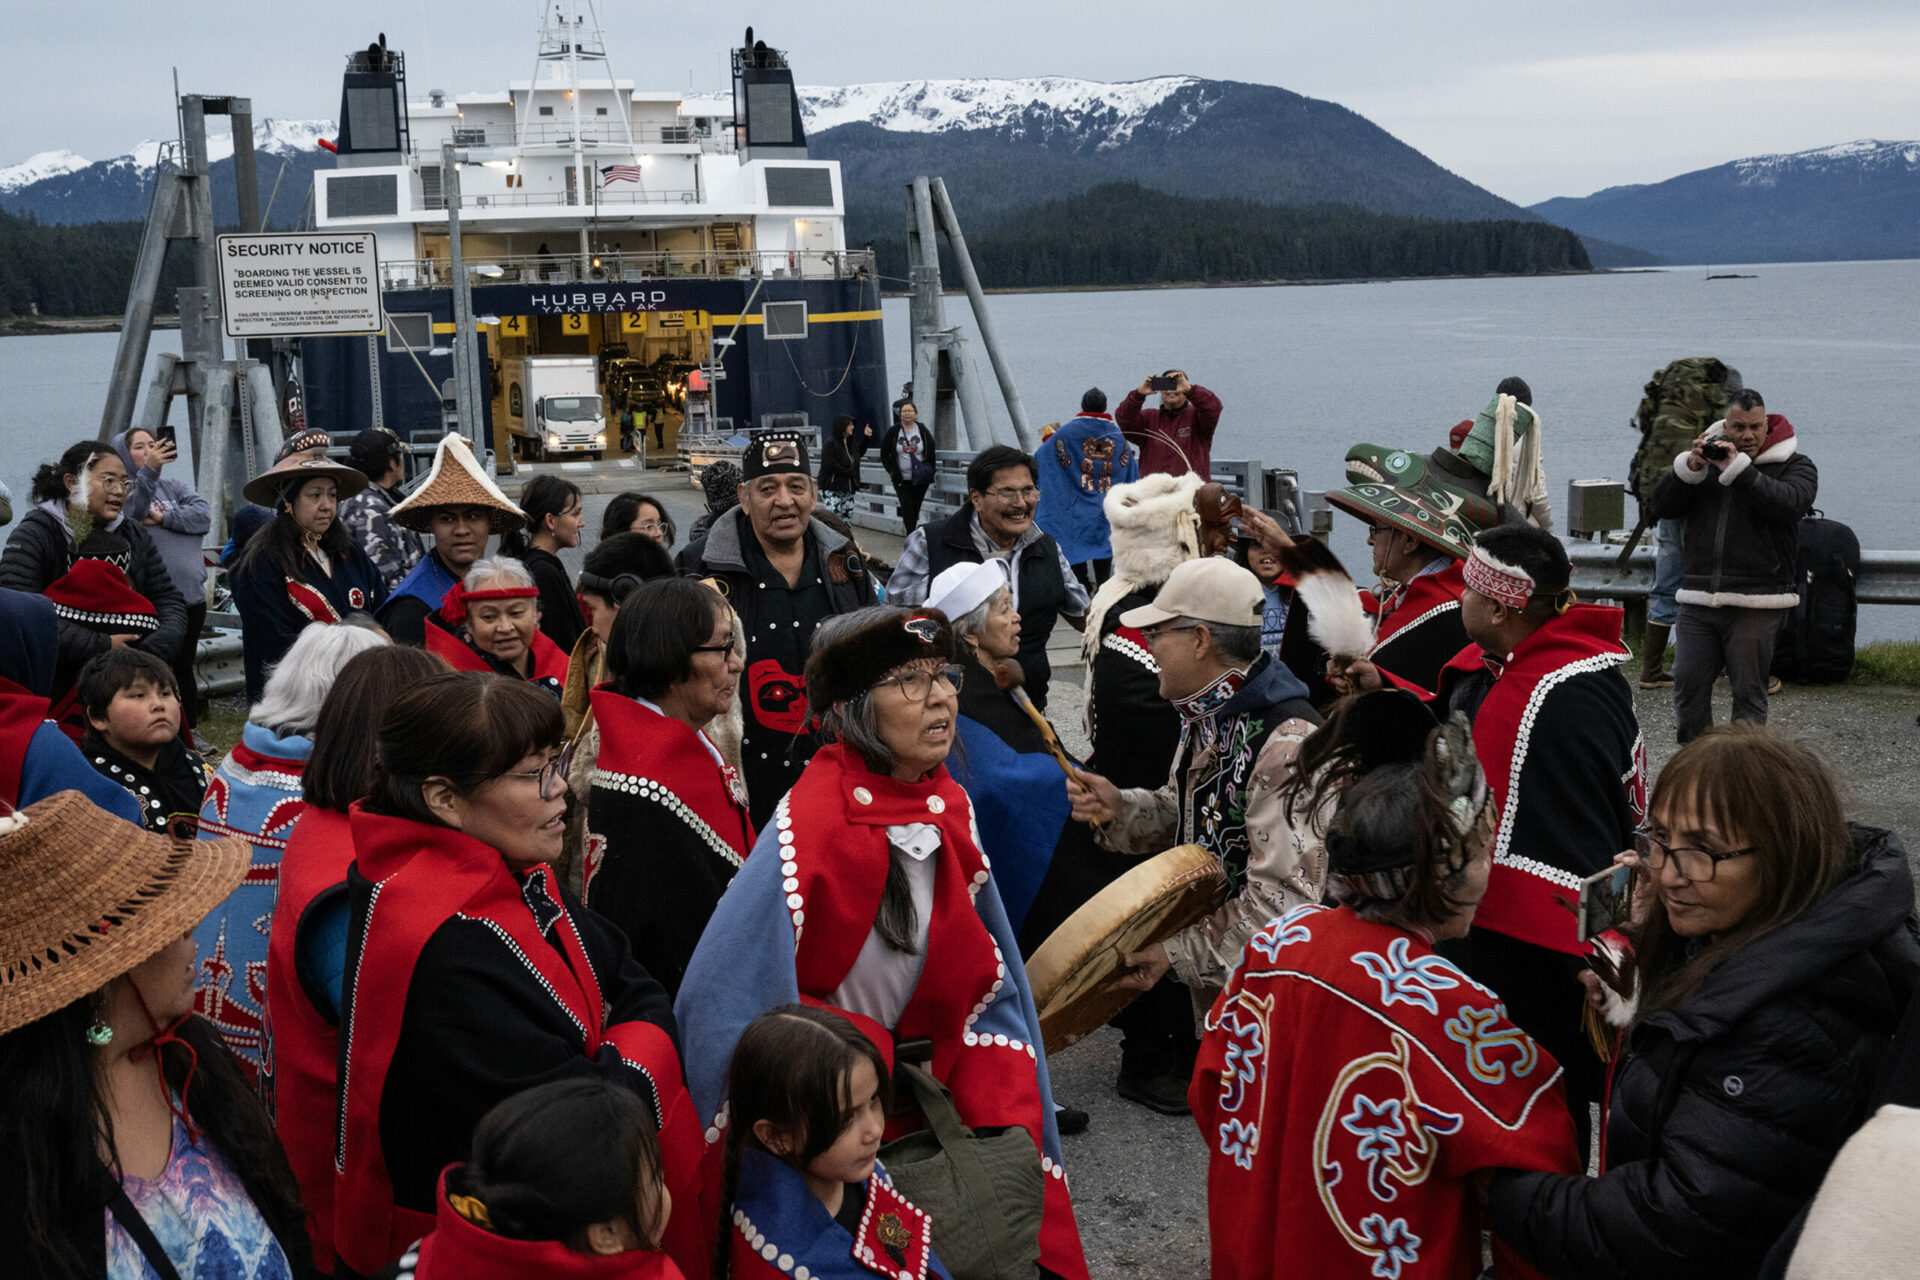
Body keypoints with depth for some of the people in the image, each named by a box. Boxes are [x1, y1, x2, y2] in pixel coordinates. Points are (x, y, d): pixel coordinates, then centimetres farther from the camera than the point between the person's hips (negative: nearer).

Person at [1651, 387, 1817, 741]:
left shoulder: (1794, 465, 5)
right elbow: (1663, 507, 8)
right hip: (1698, 600, 4)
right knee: (1689, 685, 2)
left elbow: (1790, 504, -18)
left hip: (1755, 603, -4)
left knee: (1749, 691, -1)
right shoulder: (1708, 454, 16)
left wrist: (1739, 469, -21)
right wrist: (1689, 468, -8)